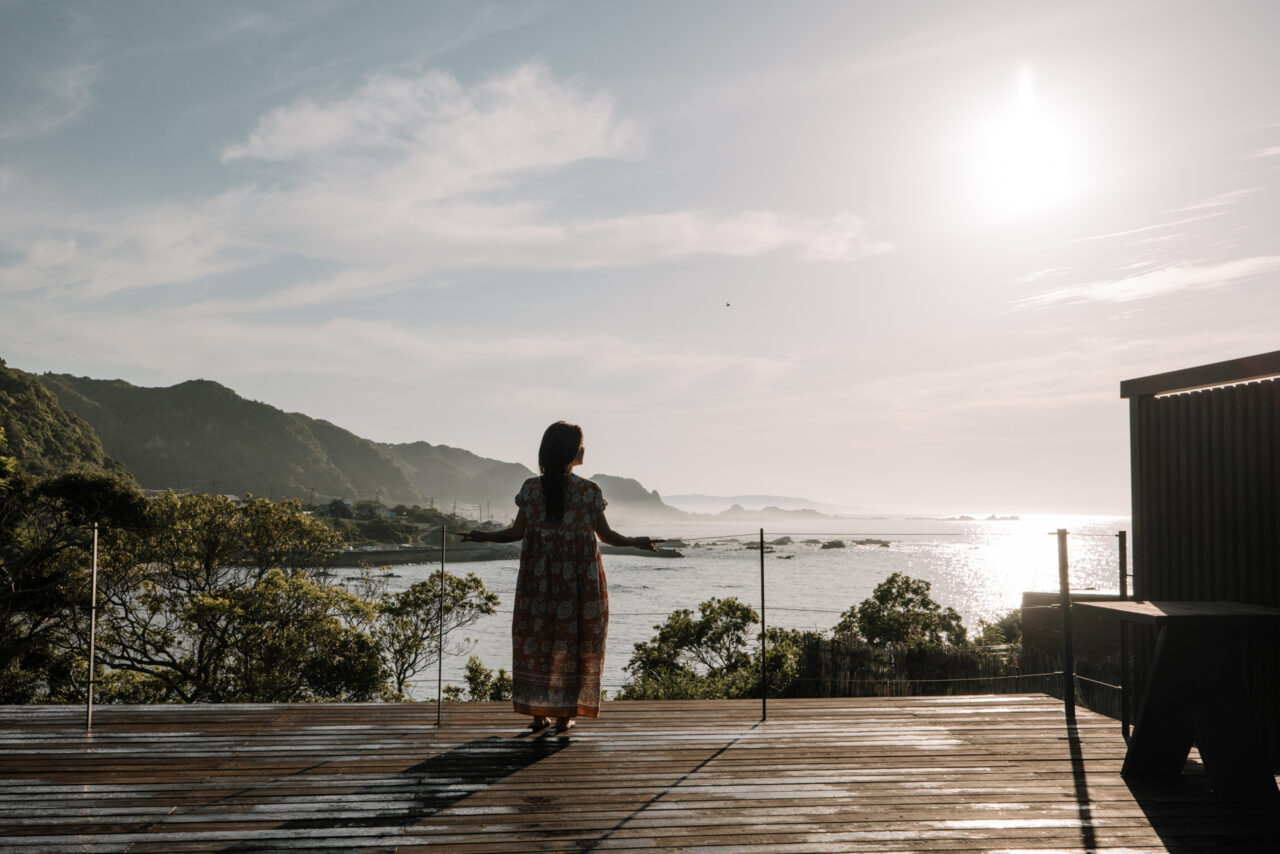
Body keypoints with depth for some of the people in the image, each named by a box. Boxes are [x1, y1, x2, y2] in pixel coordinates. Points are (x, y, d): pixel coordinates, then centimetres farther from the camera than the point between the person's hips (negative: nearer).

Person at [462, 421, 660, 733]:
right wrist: (636, 542, 12)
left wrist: (484, 536, 14)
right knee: (573, 638, 8)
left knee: (535, 637, 10)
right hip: (579, 577, -1)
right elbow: (606, 535, -3)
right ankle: (565, 715, 12)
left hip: (538, 578, 1)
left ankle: (538, 714, 13)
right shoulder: (589, 491, -7)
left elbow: (517, 532, -2)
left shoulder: (531, 488, -3)